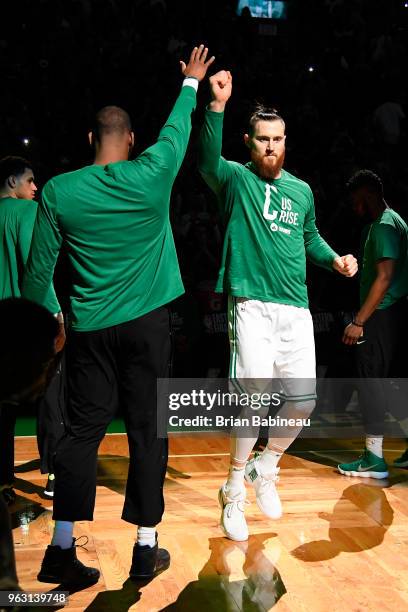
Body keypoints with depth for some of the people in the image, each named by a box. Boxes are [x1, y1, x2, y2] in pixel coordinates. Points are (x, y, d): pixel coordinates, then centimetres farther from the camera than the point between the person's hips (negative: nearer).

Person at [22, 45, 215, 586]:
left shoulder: (58, 191, -3)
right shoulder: (152, 175, -5)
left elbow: (39, 267, 2)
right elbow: (178, 126, 14)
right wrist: (191, 83, 33)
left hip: (90, 329, 1)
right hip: (147, 324, -1)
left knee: (83, 431, 8)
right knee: (148, 431, 6)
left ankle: (61, 550, 10)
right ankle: (146, 550, 13)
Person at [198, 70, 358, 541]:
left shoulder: (301, 191, 16)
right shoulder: (236, 179, 1)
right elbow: (208, 161, -21)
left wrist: (334, 259, 8)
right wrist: (217, 105, -34)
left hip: (296, 308, 5)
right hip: (252, 304, -5)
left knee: (303, 398, 3)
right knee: (254, 392, -14)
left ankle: (265, 469, 29)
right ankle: (234, 491, 6)